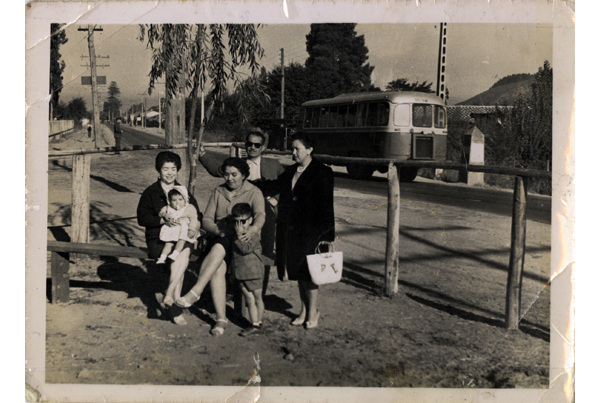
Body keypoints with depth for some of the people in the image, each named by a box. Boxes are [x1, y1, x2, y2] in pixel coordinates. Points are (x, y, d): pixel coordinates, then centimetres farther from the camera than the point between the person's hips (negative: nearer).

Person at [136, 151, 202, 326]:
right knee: (183, 253, -32)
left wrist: (196, 225, -8)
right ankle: (176, 303, -27)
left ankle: (169, 293, -28)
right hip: (158, 239, -2)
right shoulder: (150, 192, 9)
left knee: (184, 251, -35)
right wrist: (163, 220, -18)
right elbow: (142, 218, -1)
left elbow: (197, 215, 18)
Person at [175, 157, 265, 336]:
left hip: (242, 241, -3)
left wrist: (254, 228, -40)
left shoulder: (253, 193, 3)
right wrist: (218, 230, -14)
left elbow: (260, 214, -16)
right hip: (219, 240, 3)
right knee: (218, 268, -28)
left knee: (218, 249, -36)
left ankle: (195, 292, -36)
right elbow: (206, 219, 9)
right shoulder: (218, 192, 15)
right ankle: (221, 318, -25)